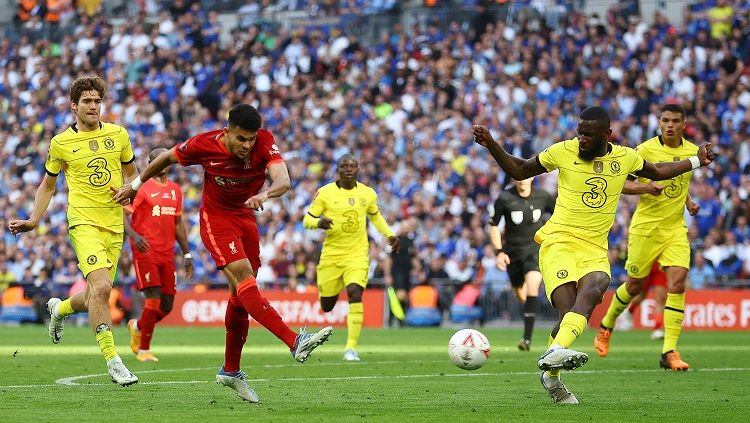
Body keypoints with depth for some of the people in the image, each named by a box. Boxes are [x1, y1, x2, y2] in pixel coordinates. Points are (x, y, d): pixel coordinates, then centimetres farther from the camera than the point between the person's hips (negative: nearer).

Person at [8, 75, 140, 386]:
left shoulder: (118, 134, 8)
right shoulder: (61, 143, 2)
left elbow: (131, 172, 21)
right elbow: (48, 185, 15)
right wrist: (33, 221, 5)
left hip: (115, 226, 4)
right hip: (84, 222, -4)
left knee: (95, 296, 10)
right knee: (101, 287, -24)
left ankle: (59, 308, 45)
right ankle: (111, 359, -20)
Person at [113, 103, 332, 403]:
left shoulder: (265, 143, -17)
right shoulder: (204, 145, -19)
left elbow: (283, 180, -32)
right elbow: (167, 157, 0)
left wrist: (265, 193, -54)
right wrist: (136, 185, 10)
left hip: (246, 218, 4)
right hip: (216, 218, -4)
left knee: (241, 296, 7)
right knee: (244, 279, -24)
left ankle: (230, 370, 22)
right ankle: (295, 342, -39)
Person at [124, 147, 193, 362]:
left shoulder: (175, 190, 16)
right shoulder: (141, 187, -4)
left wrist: (187, 254, 20)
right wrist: (134, 235, -27)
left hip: (167, 253, 6)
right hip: (145, 250, -6)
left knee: (167, 305, 3)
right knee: (154, 299, -14)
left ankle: (137, 326, 32)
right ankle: (144, 349, -2)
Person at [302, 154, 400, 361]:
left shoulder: (368, 194, 4)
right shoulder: (325, 193, -5)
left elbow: (375, 215, 24)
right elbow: (307, 219, -2)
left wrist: (389, 235, 14)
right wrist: (318, 222, -24)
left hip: (357, 255, 0)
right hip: (331, 255, 0)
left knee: (355, 294, -22)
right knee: (327, 306, 6)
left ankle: (351, 347, -19)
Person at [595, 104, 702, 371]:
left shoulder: (692, 151, 5)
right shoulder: (646, 150, -10)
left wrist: (688, 202, 7)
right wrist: (644, 187, -25)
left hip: (676, 227, 3)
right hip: (646, 226, -3)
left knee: (677, 283, -14)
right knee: (634, 285, 8)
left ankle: (669, 352, -13)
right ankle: (606, 326, 37)